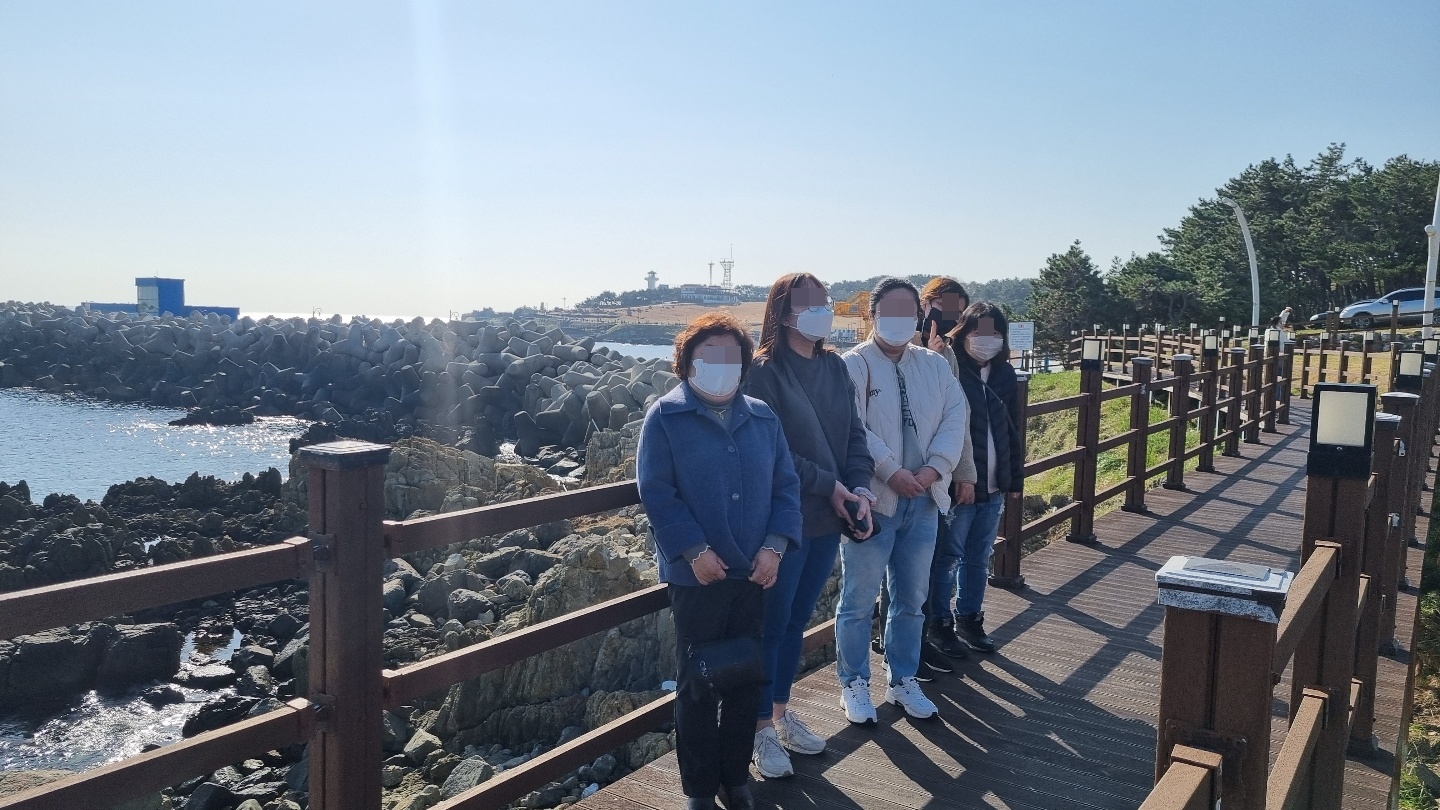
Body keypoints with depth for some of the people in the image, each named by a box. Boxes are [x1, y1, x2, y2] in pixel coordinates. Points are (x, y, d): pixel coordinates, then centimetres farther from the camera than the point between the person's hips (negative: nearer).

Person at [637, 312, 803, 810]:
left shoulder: (762, 418, 8)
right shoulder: (664, 418, -5)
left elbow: (785, 485, 6)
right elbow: (656, 493, -11)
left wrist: (775, 546, -7)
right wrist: (695, 550, -18)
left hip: (754, 573, 4)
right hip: (697, 575, -4)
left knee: (746, 679, 14)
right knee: (698, 684, 6)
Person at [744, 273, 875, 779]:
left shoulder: (835, 367, 7)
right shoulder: (763, 371, -14)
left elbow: (854, 434, 7)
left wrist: (858, 488, -9)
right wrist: (829, 486, -16)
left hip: (828, 519, 7)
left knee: (796, 621, 18)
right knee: (771, 625, 6)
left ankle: (781, 712, 34)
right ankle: (761, 728, 20)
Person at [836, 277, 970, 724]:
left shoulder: (934, 365, 10)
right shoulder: (853, 365, -7)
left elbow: (955, 417, 2)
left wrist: (934, 468, -12)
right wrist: (892, 472, -21)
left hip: (923, 500, 6)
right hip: (872, 499, -5)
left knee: (912, 599, 16)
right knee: (859, 600, 5)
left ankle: (902, 681, 31)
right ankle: (854, 684, 20)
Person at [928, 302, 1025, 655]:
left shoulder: (1004, 374, 8)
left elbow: (1013, 429, 14)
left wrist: (1014, 477, 11)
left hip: (993, 487, 7)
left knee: (979, 557, 16)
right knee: (948, 556, 5)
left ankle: (969, 619, 30)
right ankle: (940, 623, 18)